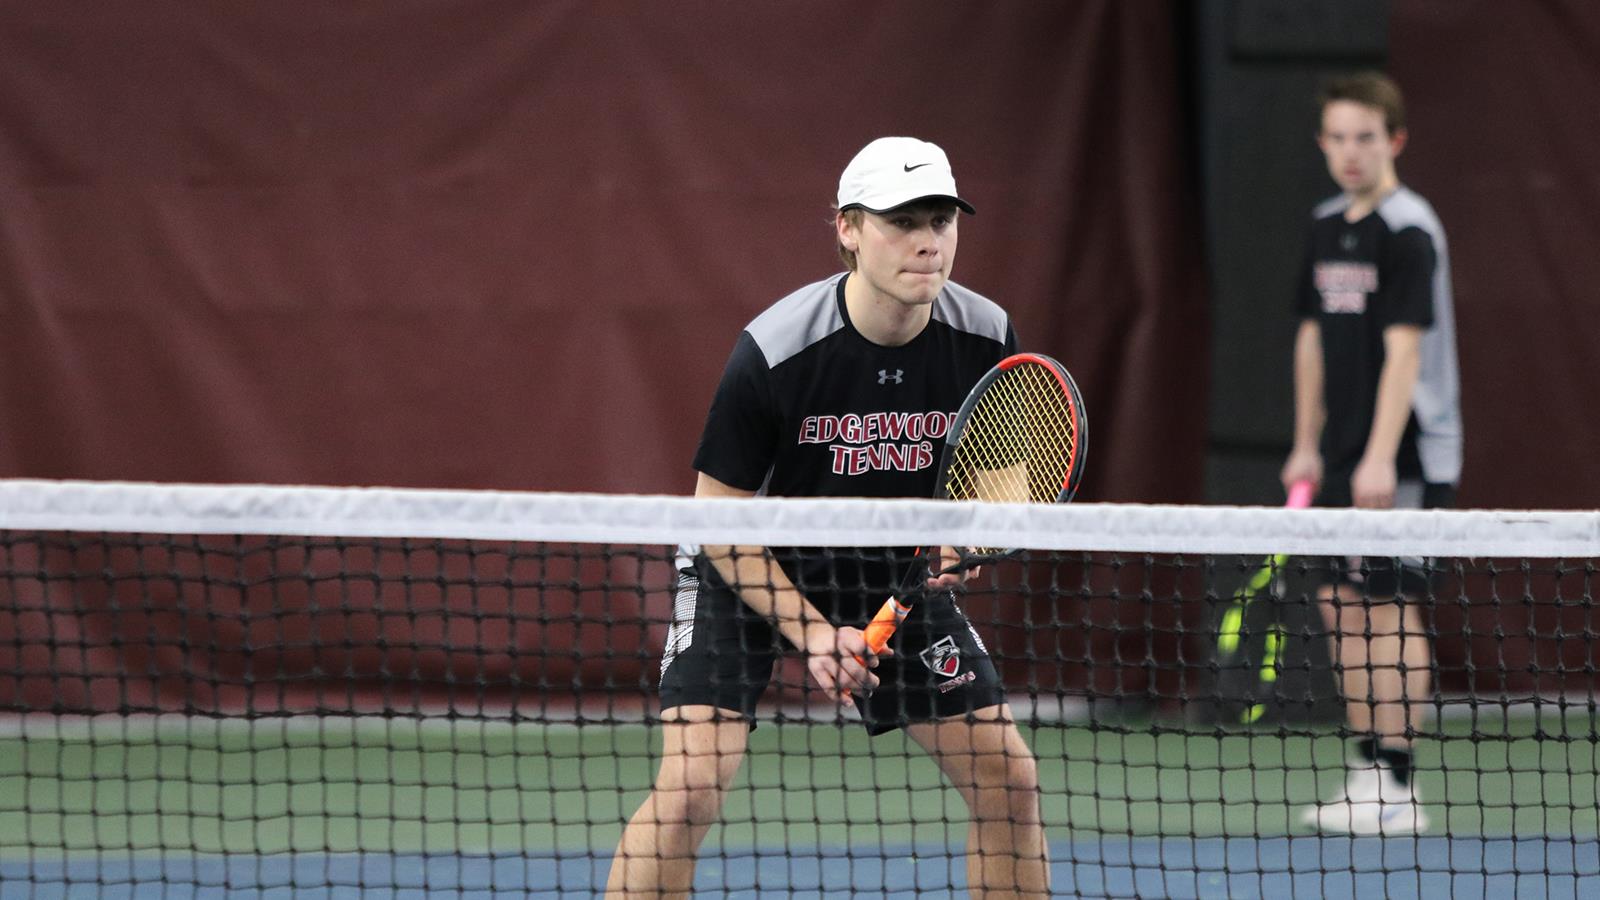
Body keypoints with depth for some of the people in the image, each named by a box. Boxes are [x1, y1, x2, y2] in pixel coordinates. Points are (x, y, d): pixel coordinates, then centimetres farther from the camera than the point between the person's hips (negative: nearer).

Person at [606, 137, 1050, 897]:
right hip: (750, 574, -4)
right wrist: (809, 630, -24)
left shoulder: (986, 339, -16)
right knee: (690, 785, -21)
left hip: (896, 571, 4)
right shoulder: (771, 353, -28)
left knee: (1009, 778, -3)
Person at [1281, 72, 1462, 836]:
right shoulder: (1327, 226, 12)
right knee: (1342, 606, 9)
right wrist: (1307, 444, 17)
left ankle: (1395, 787, -7)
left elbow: (1405, 349, -19)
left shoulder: (1407, 231, -13)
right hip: (1343, 456, 8)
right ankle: (1368, 769, 16)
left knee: (1390, 607, -8)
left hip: (1406, 457, -8)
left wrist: (1381, 457, -24)